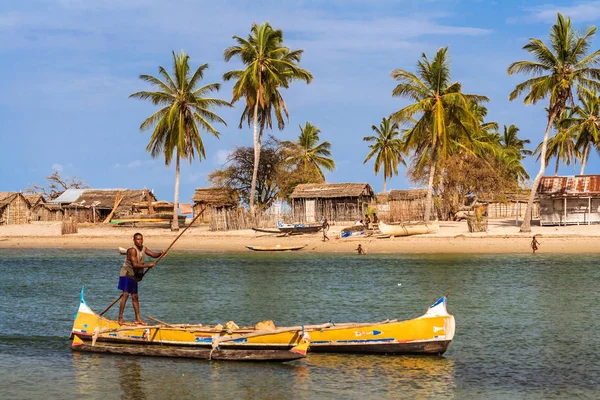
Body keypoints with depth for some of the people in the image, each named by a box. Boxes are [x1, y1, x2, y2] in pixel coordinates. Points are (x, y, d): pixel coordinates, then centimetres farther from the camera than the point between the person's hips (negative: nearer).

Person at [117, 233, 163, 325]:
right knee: (125, 294, -14)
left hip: (134, 276, 8)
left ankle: (138, 319, 13)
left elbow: (153, 254, 4)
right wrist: (148, 265, -29)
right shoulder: (132, 250, -19)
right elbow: (135, 264, -26)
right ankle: (120, 318, -13)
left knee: (135, 297, 10)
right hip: (127, 274, -8)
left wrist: (160, 254, -18)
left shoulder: (143, 249, 6)